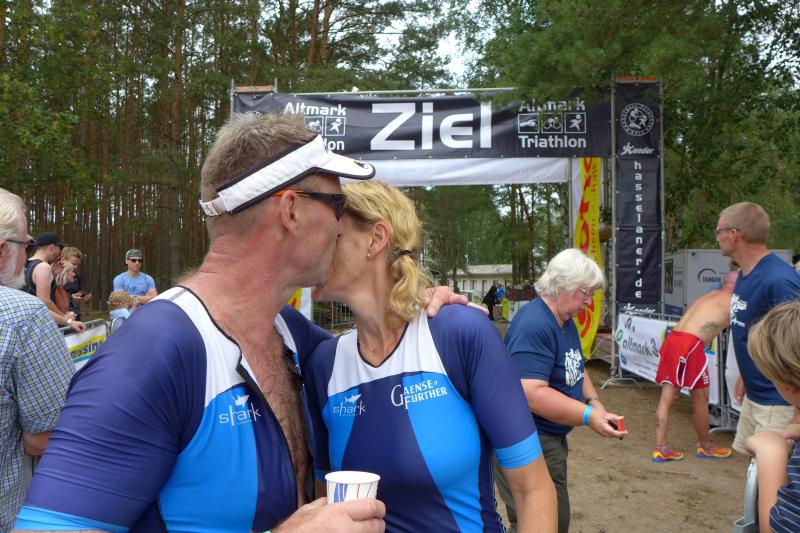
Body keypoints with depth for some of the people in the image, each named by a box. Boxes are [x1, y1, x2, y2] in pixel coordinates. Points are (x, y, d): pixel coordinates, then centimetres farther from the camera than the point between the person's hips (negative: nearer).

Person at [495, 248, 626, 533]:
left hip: (553, 438, 11)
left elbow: (574, 369, 22)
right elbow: (531, 393, -30)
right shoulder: (533, 324, -24)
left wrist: (594, 401, 4)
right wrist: (588, 416, -28)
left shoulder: (565, 321, 10)